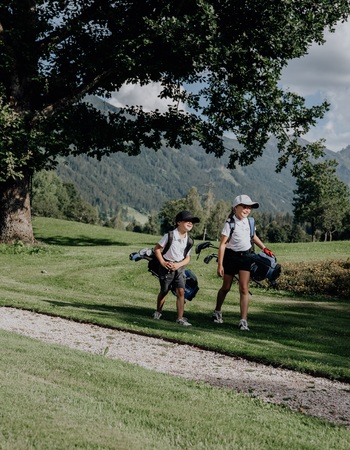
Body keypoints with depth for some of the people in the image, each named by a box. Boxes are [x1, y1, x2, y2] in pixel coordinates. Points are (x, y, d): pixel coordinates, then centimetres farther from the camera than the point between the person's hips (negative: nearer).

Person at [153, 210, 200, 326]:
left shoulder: (189, 241, 1)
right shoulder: (170, 236, -13)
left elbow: (187, 258, 6)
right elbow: (157, 249, -7)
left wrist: (179, 265, -13)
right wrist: (162, 262, -16)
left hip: (179, 268, 3)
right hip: (167, 266, -3)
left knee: (181, 291, -7)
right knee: (164, 291, 8)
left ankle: (180, 318, -5)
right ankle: (158, 312, 31)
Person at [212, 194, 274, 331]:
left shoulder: (249, 221, 3)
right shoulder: (230, 223, -12)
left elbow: (254, 237, 22)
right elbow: (222, 244, -13)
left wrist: (265, 249, 16)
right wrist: (220, 264, -17)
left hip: (245, 257, 3)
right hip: (231, 256, -3)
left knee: (244, 289, -6)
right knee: (226, 287, 10)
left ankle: (243, 320, -7)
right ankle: (217, 311, 35)